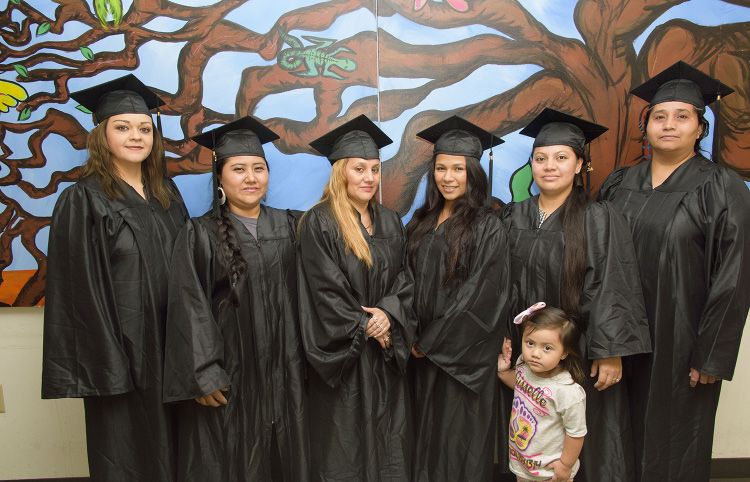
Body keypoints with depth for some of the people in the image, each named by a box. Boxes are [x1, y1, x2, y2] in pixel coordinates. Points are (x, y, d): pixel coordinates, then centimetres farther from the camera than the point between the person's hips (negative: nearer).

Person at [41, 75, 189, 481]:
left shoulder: (166, 193, 8)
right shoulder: (82, 200, -8)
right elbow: (78, 288, -12)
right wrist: (104, 363, -17)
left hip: (169, 339, 5)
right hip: (119, 344, -5)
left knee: (170, 446, 17)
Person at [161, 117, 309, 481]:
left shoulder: (285, 225, 5)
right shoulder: (200, 234, -7)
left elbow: (296, 295, 8)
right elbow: (190, 310, -9)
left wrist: (300, 357, 7)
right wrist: (203, 376, -13)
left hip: (282, 370, 4)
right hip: (227, 374, -3)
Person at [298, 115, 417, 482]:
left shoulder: (390, 222, 8)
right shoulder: (318, 222, -10)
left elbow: (404, 279, 6)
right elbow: (325, 290, -13)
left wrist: (388, 313, -12)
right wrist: (365, 327, -12)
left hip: (385, 353, 5)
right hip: (342, 353, -5)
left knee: (386, 437, 14)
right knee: (345, 440, 8)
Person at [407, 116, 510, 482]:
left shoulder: (487, 228, -12)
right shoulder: (422, 222, 6)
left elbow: (479, 297, -17)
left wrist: (431, 343, -12)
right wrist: (416, 339, 4)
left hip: (463, 358, -5)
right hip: (425, 351, 6)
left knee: (458, 437, 9)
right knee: (428, 433, 18)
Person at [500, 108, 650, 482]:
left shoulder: (601, 219, -8)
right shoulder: (513, 217, 4)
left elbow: (613, 290, -11)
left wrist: (610, 354, -14)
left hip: (581, 352, -3)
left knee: (583, 444, 11)